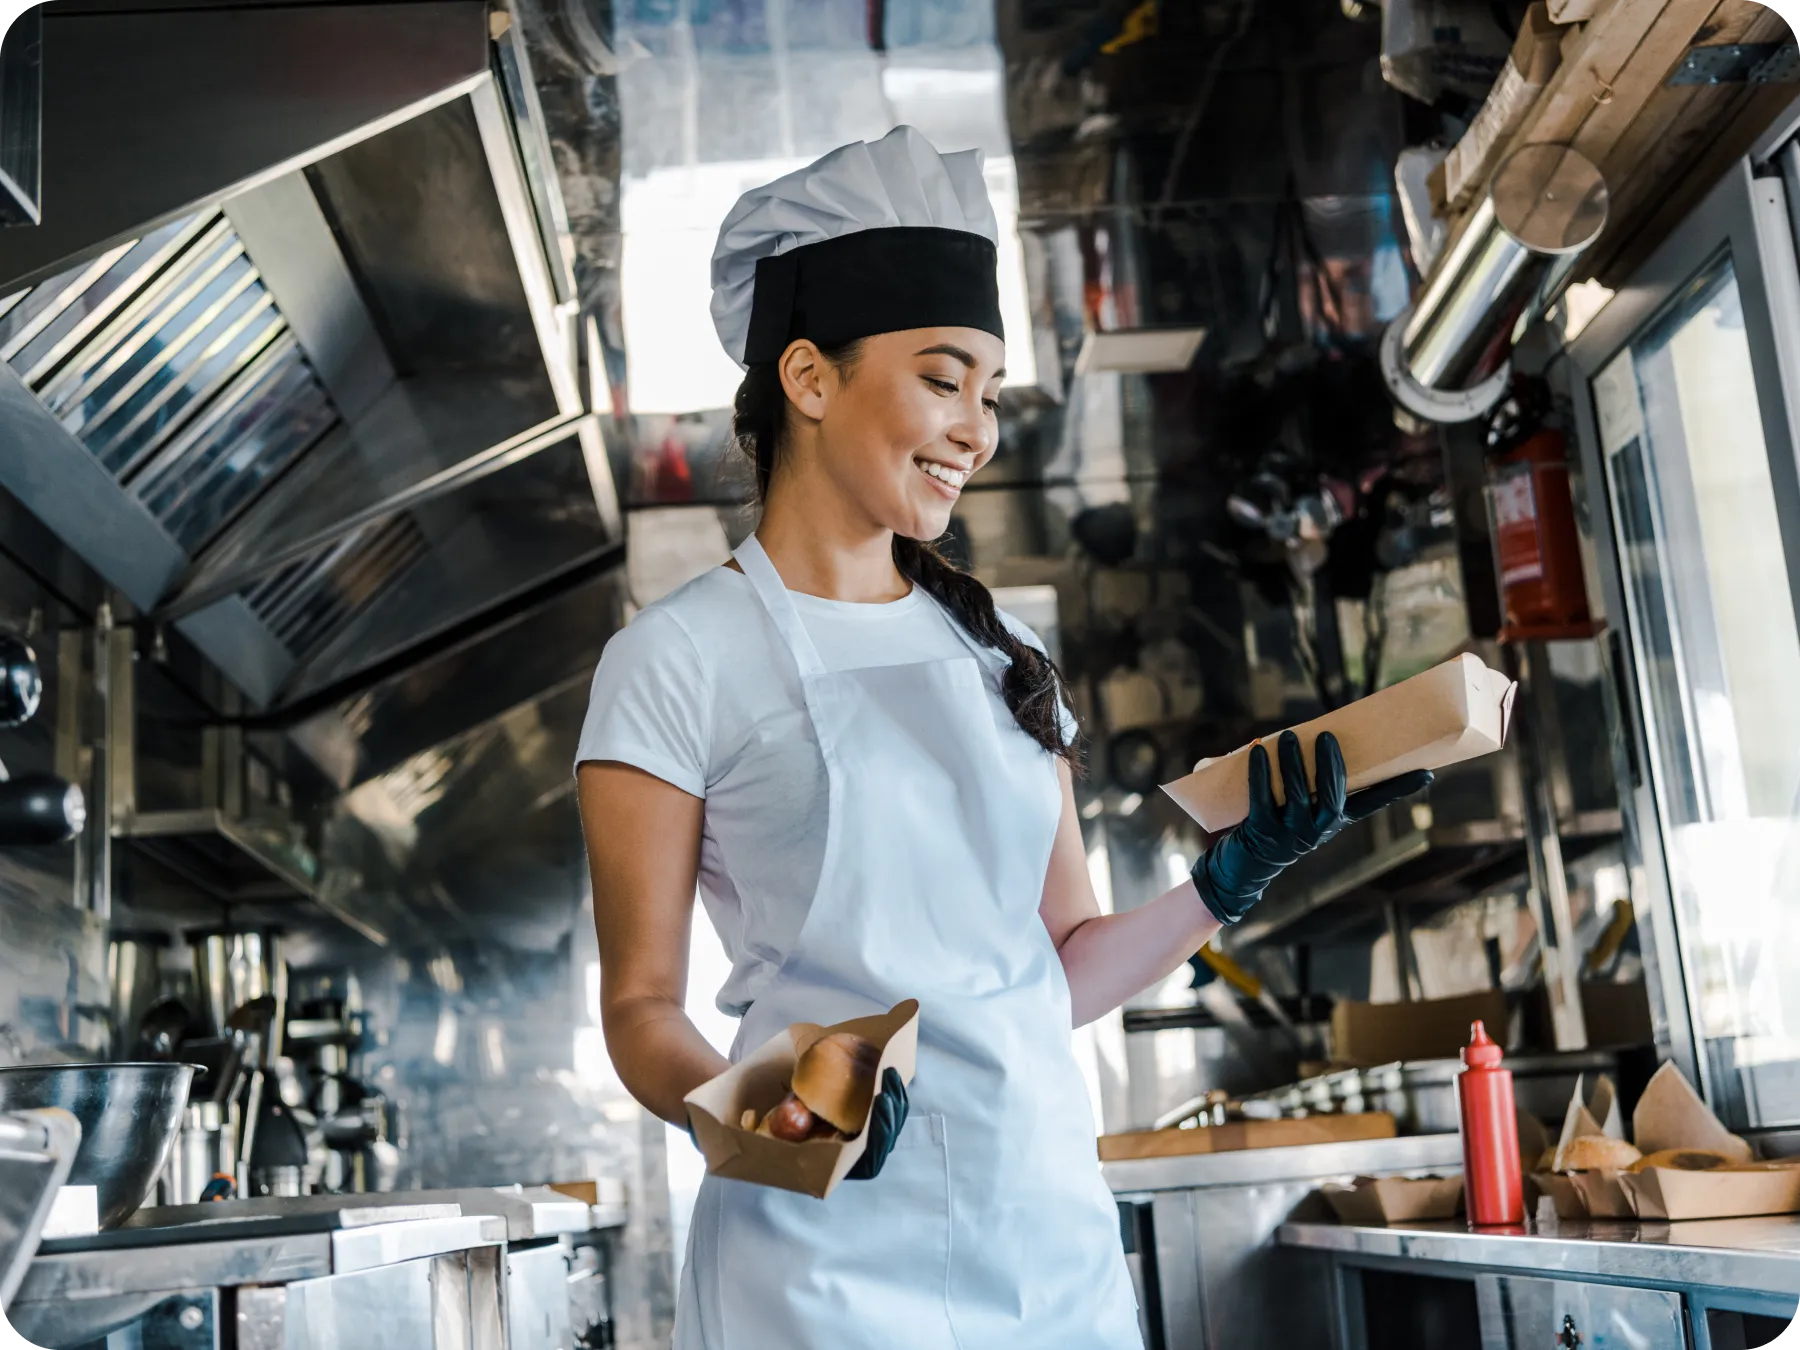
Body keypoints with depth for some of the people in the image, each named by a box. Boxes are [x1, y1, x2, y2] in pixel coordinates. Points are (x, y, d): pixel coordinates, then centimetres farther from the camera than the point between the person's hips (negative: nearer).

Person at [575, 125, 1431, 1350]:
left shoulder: (1001, 654, 10)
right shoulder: (679, 662, -5)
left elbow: (1065, 969, 11)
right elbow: (642, 1007, -5)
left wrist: (1229, 882, -3)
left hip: (1057, 1237, 5)